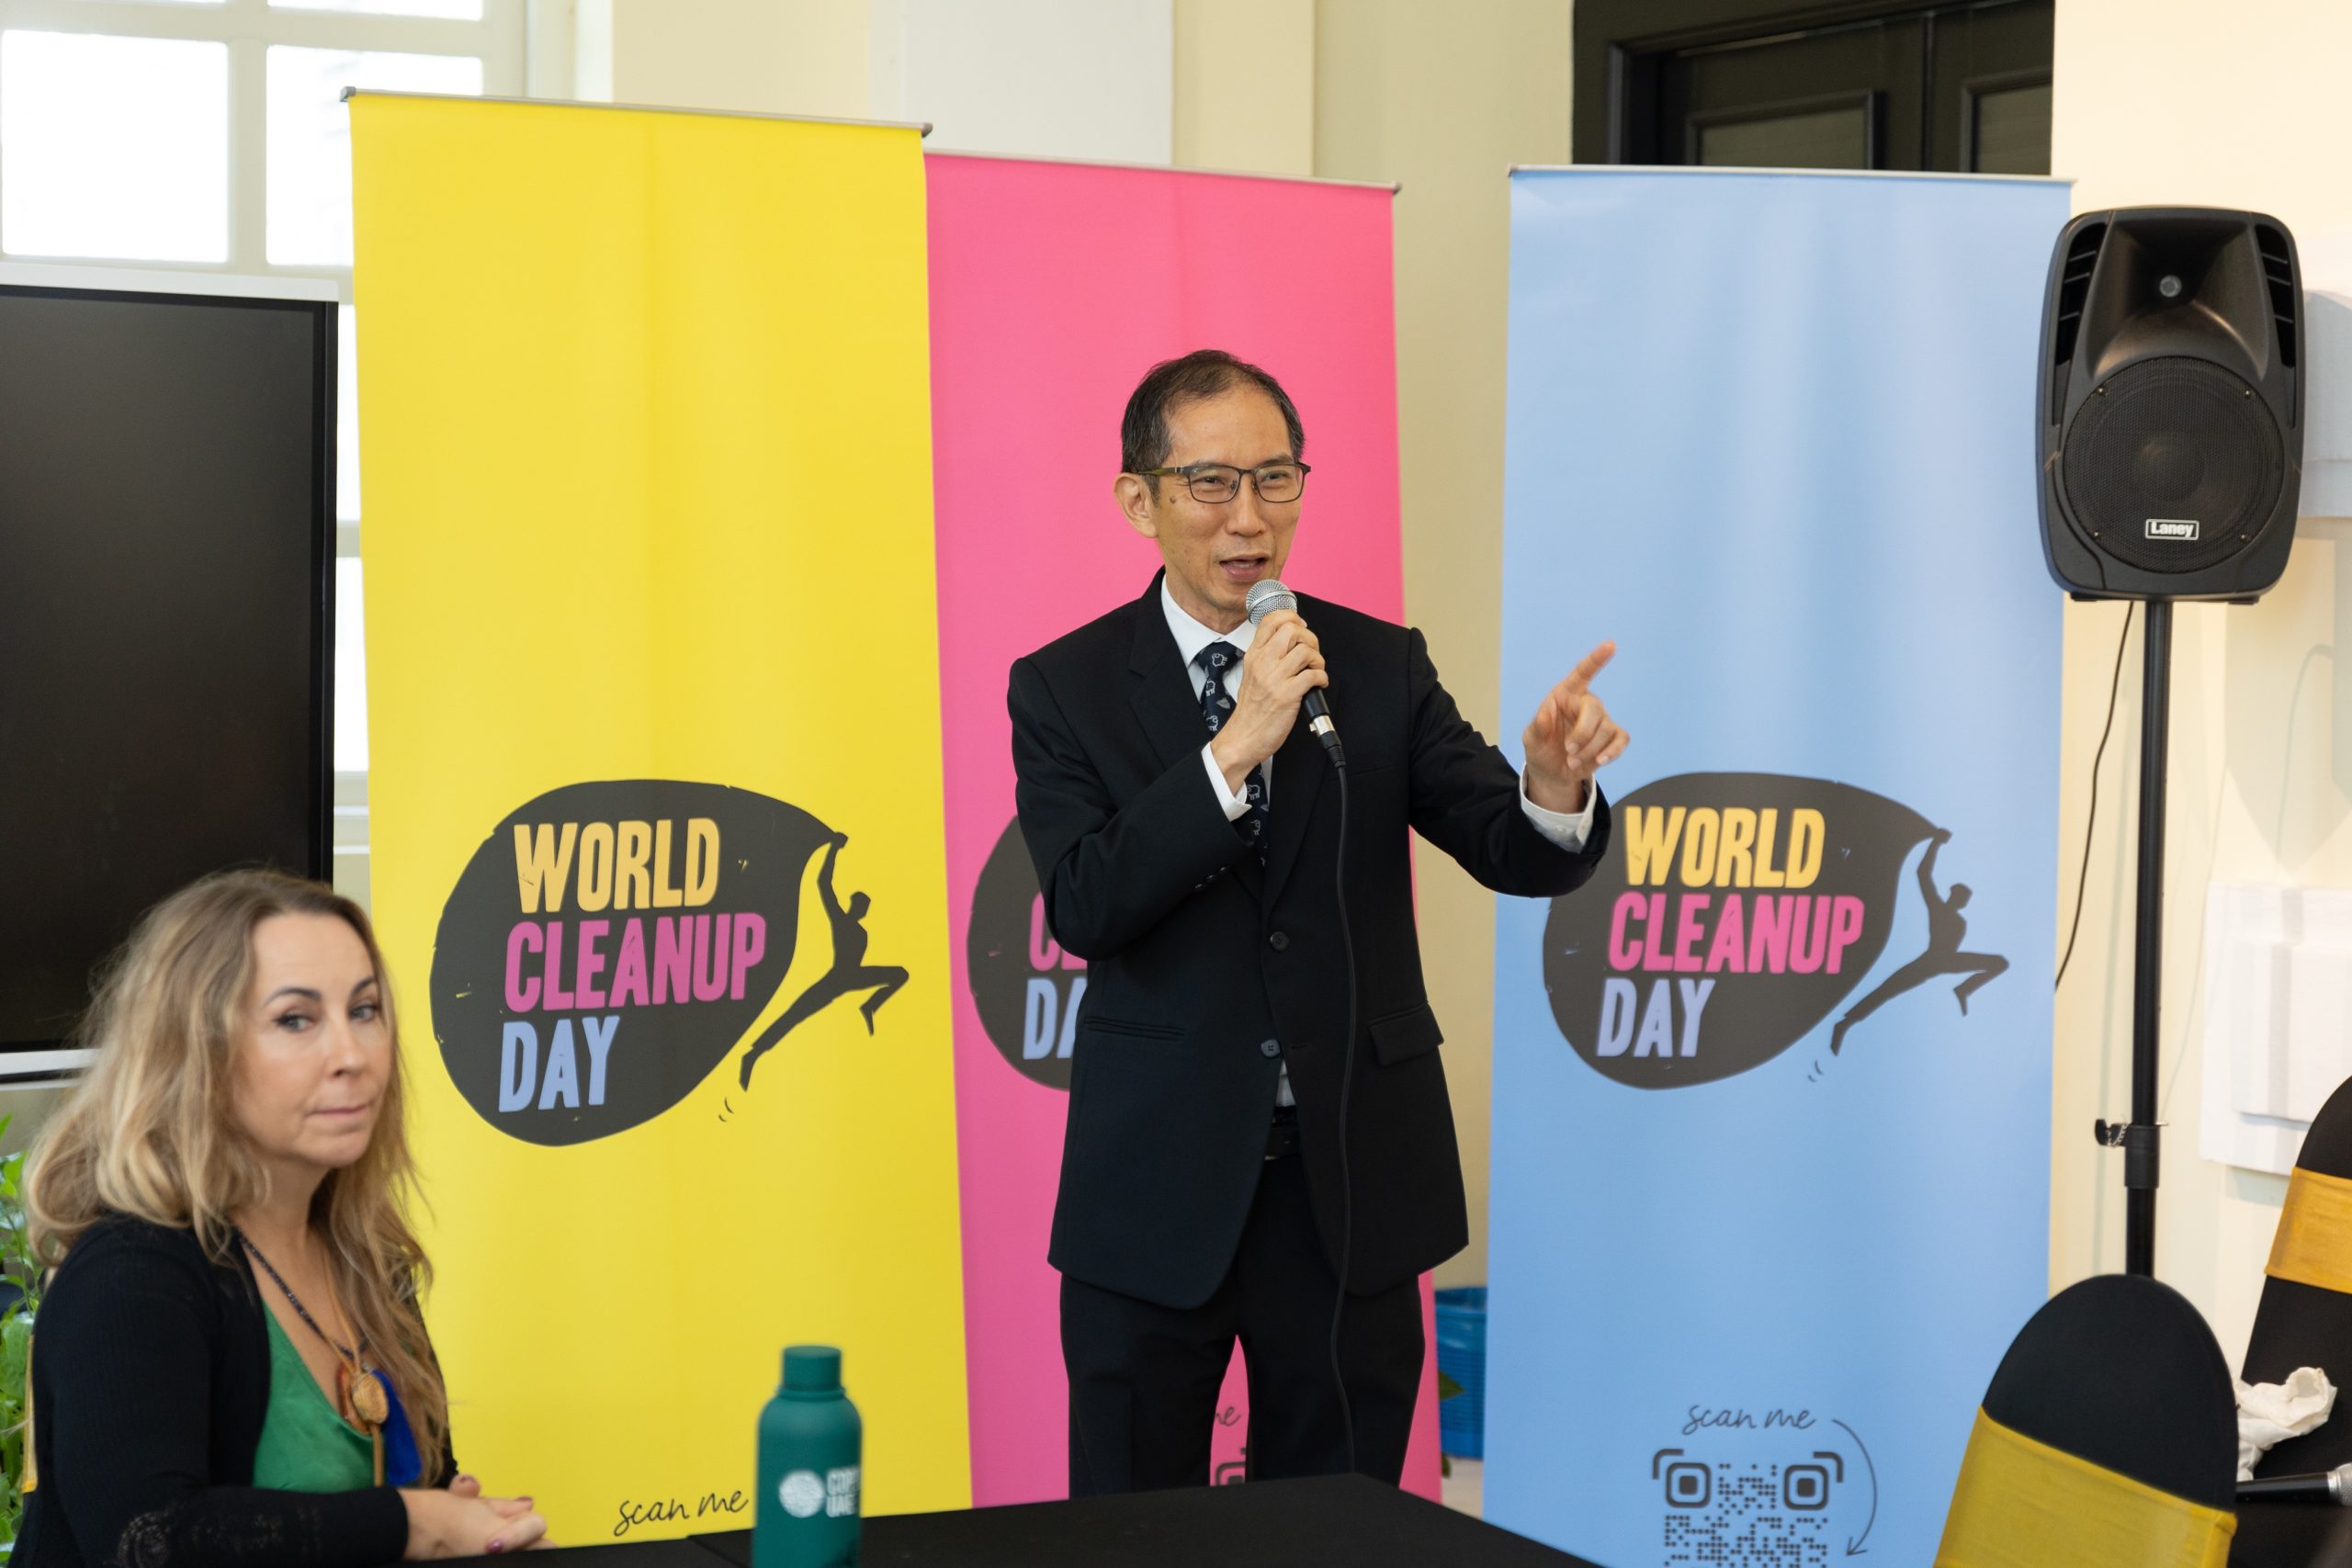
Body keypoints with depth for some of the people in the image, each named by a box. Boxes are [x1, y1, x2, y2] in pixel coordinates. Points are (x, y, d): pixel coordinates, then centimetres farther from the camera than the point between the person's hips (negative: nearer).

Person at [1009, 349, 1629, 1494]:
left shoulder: (1382, 668, 3)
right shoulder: (1064, 688, -2)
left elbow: (1516, 855, -4)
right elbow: (1084, 907, -15)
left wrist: (1553, 789, -28)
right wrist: (1237, 747, -24)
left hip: (1351, 1185, 2)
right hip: (1156, 1190, -1)